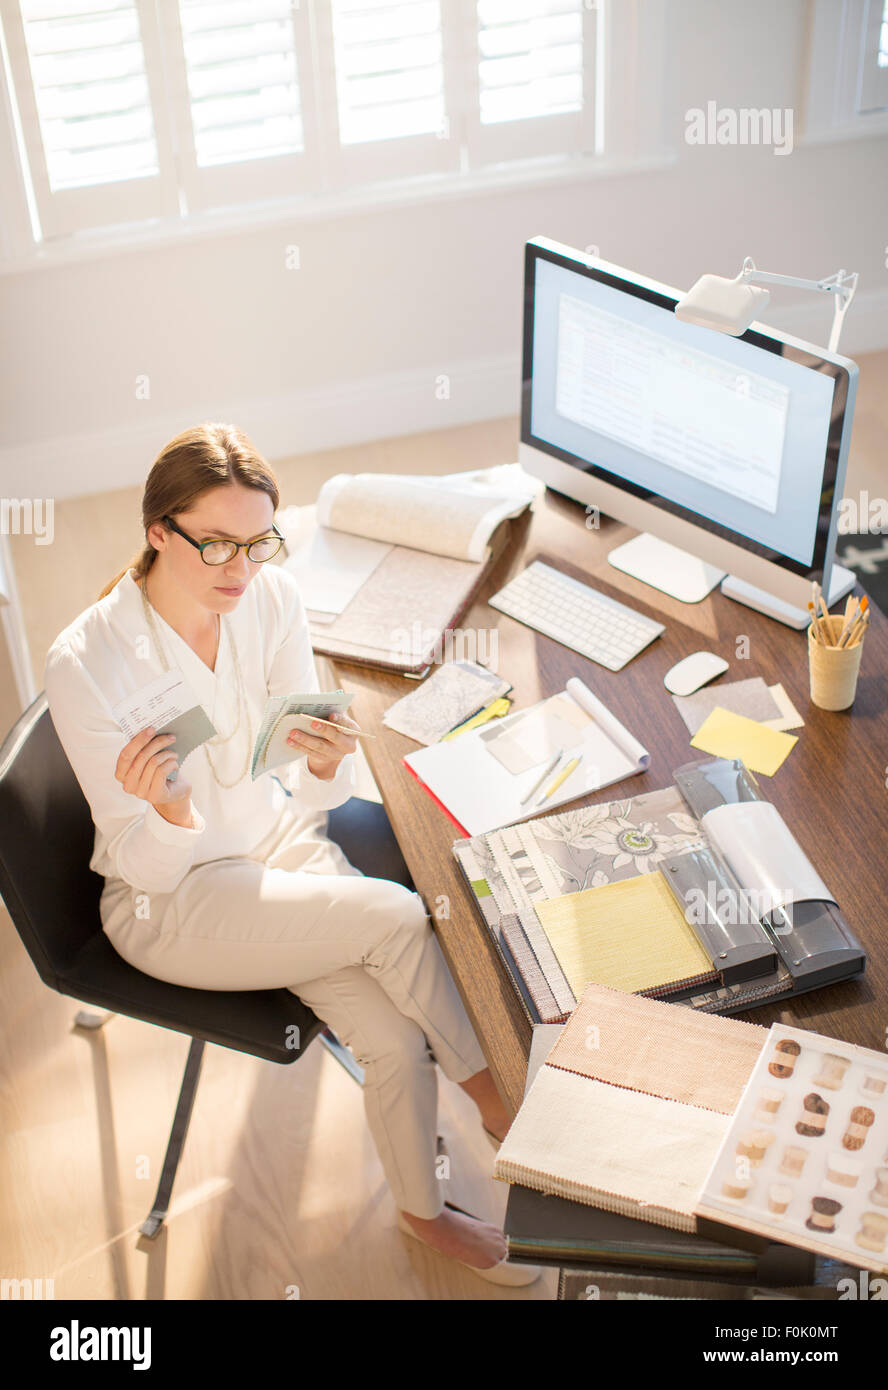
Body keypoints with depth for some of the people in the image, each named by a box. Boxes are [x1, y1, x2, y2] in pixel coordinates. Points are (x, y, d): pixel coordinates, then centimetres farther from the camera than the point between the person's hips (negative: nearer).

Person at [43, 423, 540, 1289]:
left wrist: (325, 767, -28)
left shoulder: (272, 599, -11)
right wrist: (169, 812, -41)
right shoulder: (85, 664, -24)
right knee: (396, 917, -24)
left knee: (397, 1039, -16)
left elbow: (306, 801, -5)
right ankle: (493, 1097, 2)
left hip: (278, 842, 4)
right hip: (169, 903, -4)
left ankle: (423, 1212, 12)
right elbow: (151, 868, -19)